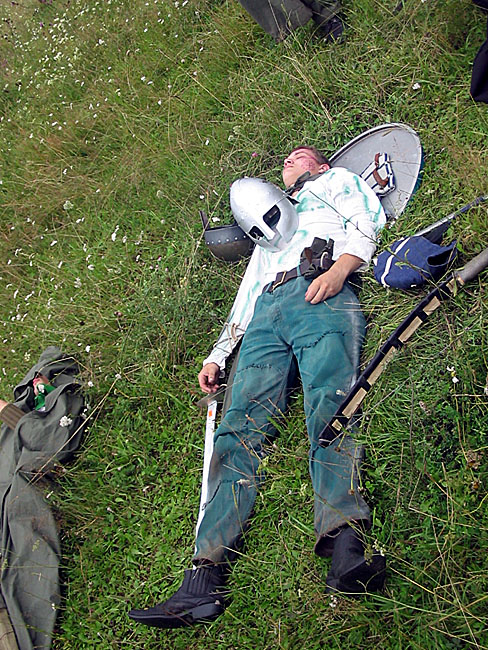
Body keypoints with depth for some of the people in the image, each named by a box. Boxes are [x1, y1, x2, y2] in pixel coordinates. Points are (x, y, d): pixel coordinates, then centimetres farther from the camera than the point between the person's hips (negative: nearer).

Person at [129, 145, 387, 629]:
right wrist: (217, 354, 22)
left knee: (330, 403, -32)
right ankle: (204, 578, -32)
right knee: (242, 427, -18)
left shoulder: (338, 181, 33)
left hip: (319, 294, -4)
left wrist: (340, 267, -9)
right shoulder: (265, 230, 43)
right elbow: (243, 302, 36)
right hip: (265, 317, 4)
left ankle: (346, 543, -53)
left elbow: (369, 222, 12)